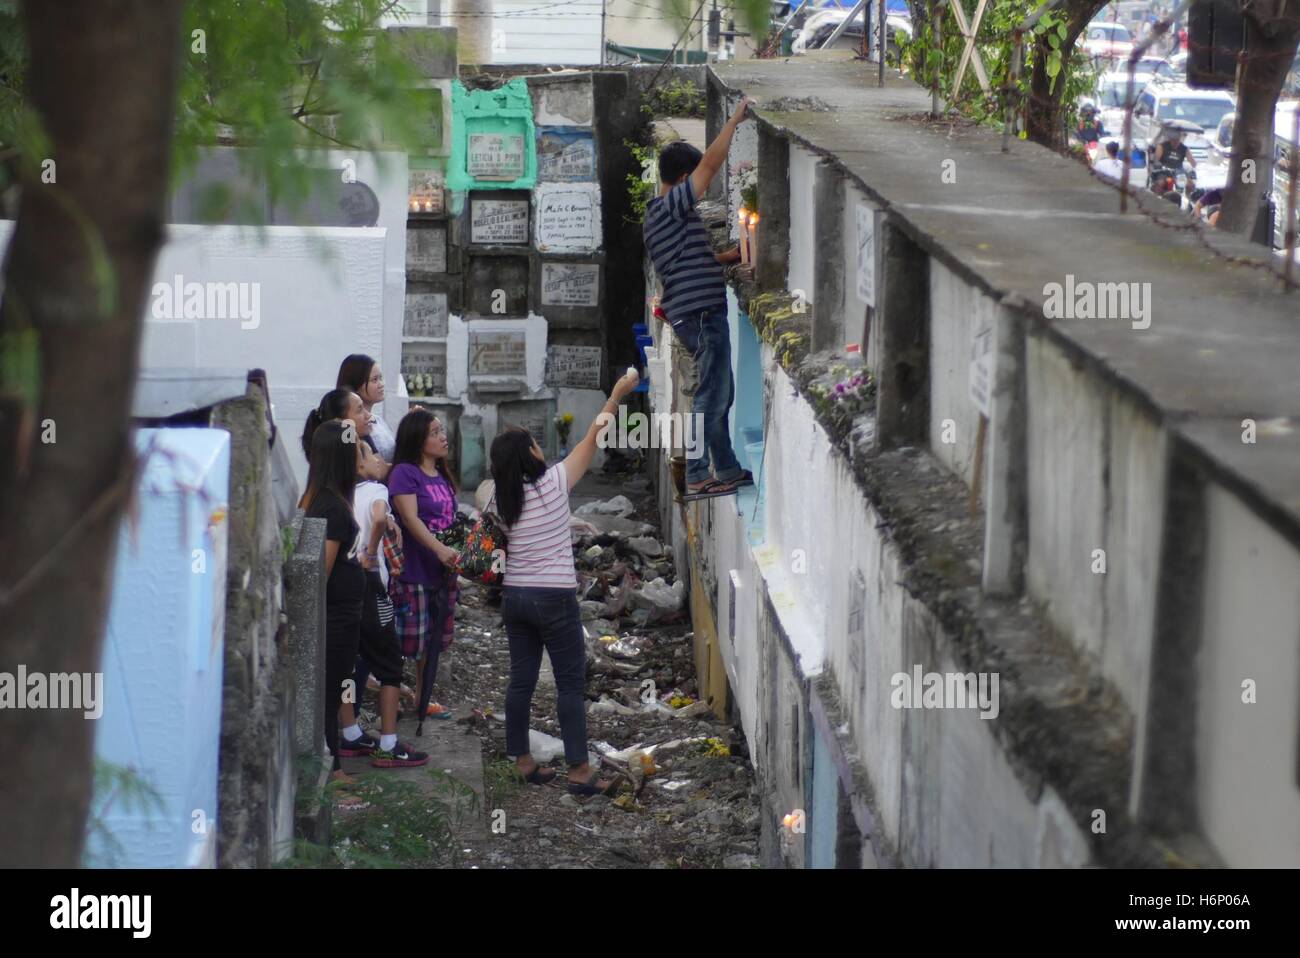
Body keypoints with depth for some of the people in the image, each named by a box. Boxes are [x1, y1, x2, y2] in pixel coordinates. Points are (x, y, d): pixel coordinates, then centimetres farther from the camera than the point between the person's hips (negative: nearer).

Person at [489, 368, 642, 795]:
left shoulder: (503, 499, 2)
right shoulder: (552, 484, -12)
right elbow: (592, 440, -6)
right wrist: (616, 395, 2)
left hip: (514, 596, 6)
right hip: (554, 598, -6)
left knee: (521, 680, 11)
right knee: (571, 683, -1)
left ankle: (523, 761, 16)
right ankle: (579, 771, -3)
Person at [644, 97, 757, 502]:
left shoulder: (657, 214, 19)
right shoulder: (672, 205, -11)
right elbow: (712, 161, -17)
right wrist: (737, 116, -11)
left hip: (693, 313, 10)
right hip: (702, 312, -10)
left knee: (718, 393, 15)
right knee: (712, 396, -8)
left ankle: (727, 469, 20)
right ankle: (697, 477, -8)